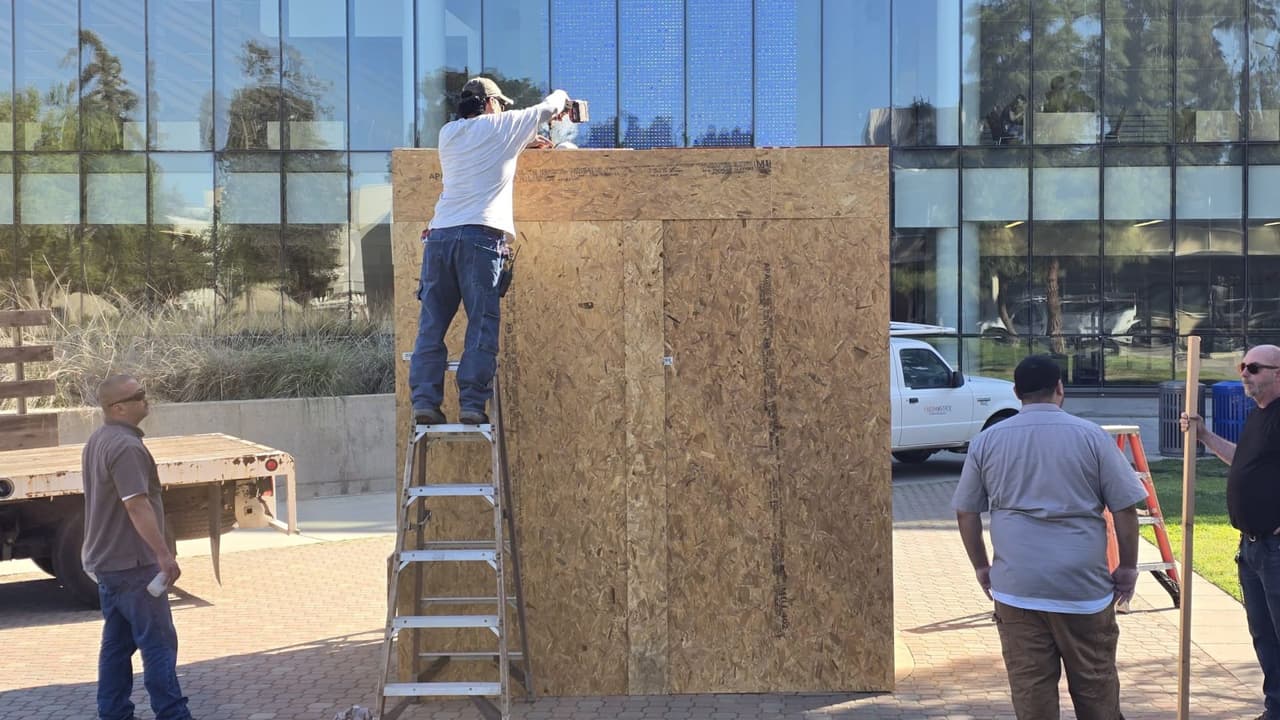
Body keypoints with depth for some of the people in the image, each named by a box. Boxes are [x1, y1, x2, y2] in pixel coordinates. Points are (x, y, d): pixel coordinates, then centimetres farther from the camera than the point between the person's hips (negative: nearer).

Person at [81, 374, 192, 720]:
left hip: (107, 559, 10)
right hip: (132, 562, -10)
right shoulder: (126, 447, -21)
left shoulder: (98, 441, 12)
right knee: (158, 642, -4)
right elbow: (137, 506, -27)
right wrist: (164, 554, -25)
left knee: (117, 641, 14)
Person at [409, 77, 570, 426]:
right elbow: (548, 108, 22)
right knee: (483, 324, -2)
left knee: (432, 324, 5)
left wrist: (522, 142, 42)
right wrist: (560, 97, 43)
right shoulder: (501, 127, 8)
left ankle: (425, 402, 1)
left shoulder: (448, 133, 21)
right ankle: (472, 403, -7)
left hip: (439, 234, 5)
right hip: (480, 236, -5)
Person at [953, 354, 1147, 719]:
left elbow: (966, 513, 8)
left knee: (1030, 685, 6)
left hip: (1016, 587, 1)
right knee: (1095, 682, 11)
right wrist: (1128, 567, 9)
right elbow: (1125, 509, -2)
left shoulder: (987, 440, 4)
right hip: (1084, 585, -1)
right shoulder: (1092, 436, -2)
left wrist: (981, 566, 19)